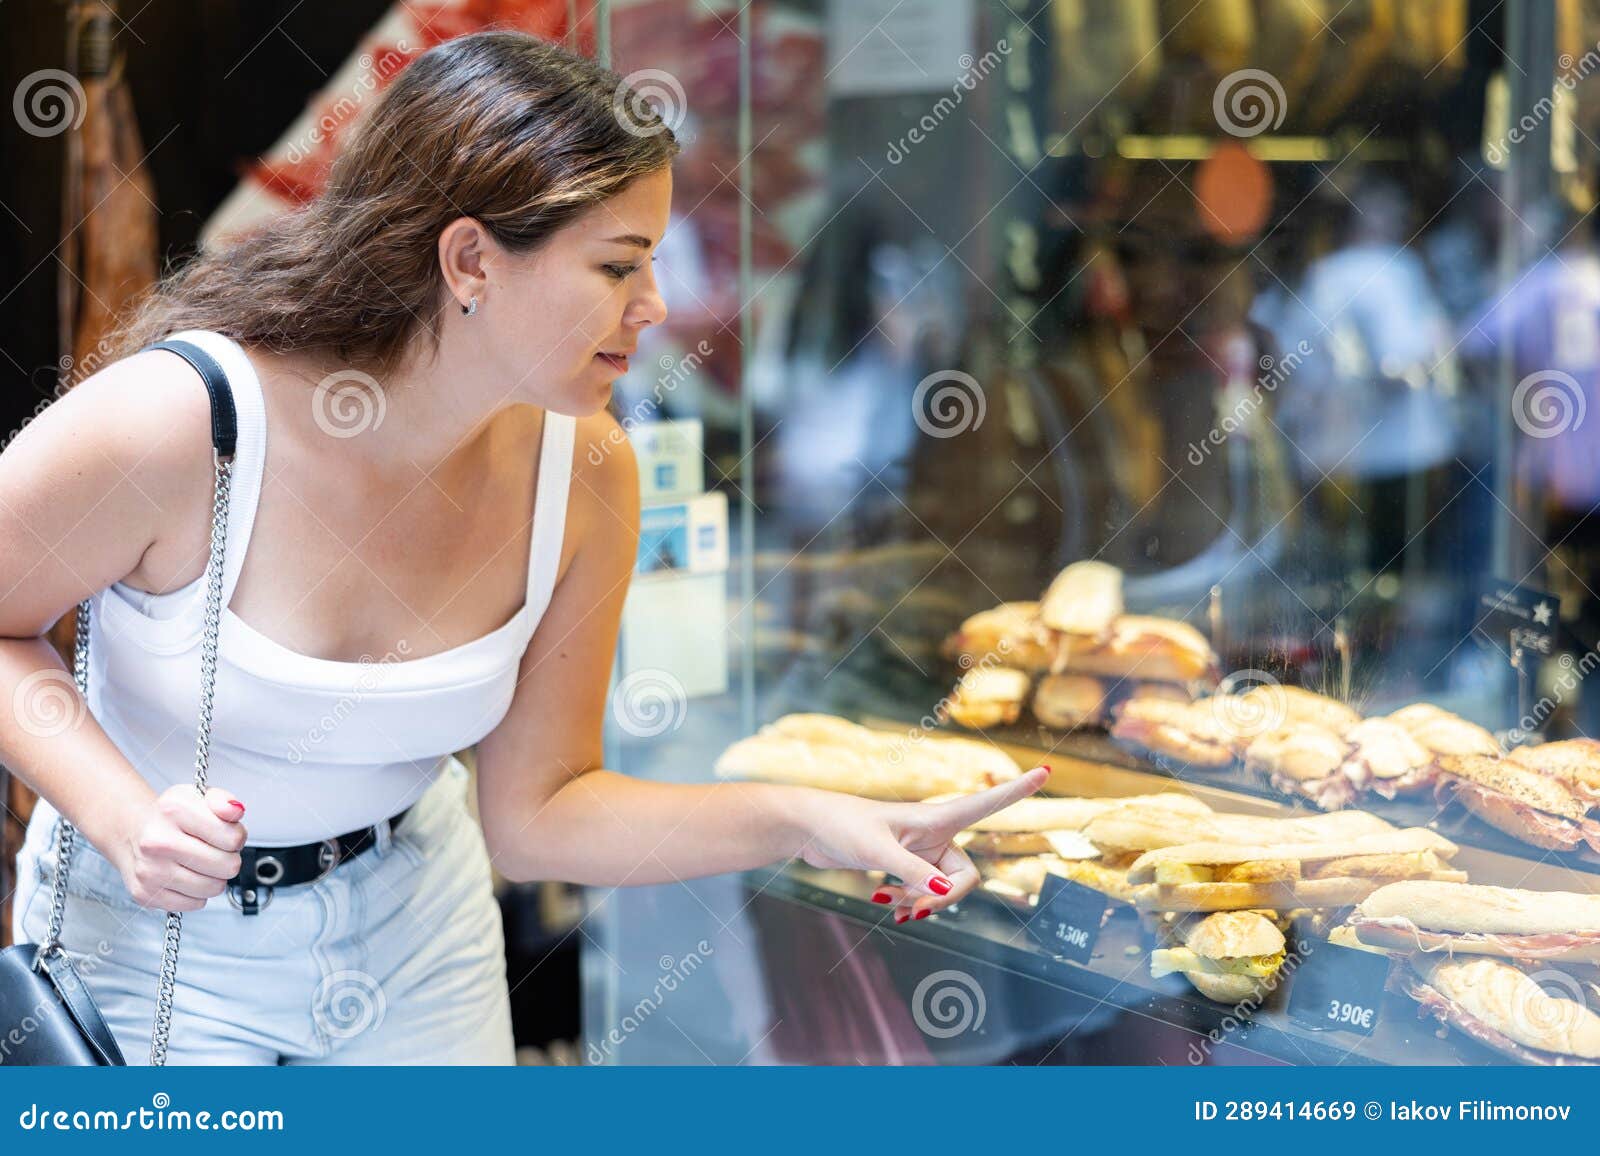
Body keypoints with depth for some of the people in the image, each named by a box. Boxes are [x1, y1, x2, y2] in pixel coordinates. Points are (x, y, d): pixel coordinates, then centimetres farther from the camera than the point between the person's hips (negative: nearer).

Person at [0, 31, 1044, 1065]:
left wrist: (804, 820, -18)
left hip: (413, 928, 4)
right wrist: (125, 815, -29)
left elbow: (534, 816, -8)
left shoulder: (584, 474, -14)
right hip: (155, 939, -4)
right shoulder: (174, 419, -28)